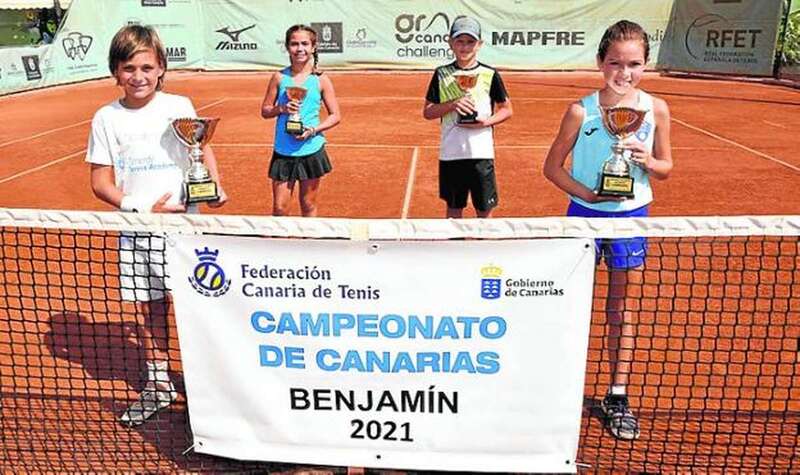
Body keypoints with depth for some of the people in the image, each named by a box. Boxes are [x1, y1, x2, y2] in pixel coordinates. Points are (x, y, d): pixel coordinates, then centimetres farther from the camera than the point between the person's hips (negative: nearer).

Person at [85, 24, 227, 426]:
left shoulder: (178, 106, -2)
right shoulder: (106, 118, 1)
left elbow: (202, 150, 11)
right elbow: (101, 181, 1)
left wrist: (214, 187, -8)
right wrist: (141, 208, -13)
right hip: (135, 230, 2)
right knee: (144, 309, 12)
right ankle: (158, 384, 31)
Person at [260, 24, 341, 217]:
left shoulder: (321, 80, -1)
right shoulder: (279, 77, 2)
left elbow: (335, 115, 1)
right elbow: (265, 110, 8)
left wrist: (313, 130, -14)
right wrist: (282, 109, -13)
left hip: (311, 151, -1)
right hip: (283, 152, 1)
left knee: (308, 205, 11)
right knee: (279, 208, 2)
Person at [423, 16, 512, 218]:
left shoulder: (490, 74, 0)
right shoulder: (442, 74, 3)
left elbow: (507, 109, 6)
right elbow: (427, 112, 3)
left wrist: (487, 121, -12)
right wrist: (452, 104, -14)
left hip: (481, 153, -1)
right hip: (450, 153, 1)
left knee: (484, 210, 7)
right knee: (453, 208, 12)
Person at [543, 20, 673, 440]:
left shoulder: (656, 110, -4)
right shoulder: (581, 111, -10)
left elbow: (665, 168, 6)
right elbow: (552, 166, -4)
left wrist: (646, 160, -17)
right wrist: (586, 192, -18)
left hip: (631, 216, 2)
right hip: (585, 215, -2)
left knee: (622, 309, 10)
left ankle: (618, 396, 24)